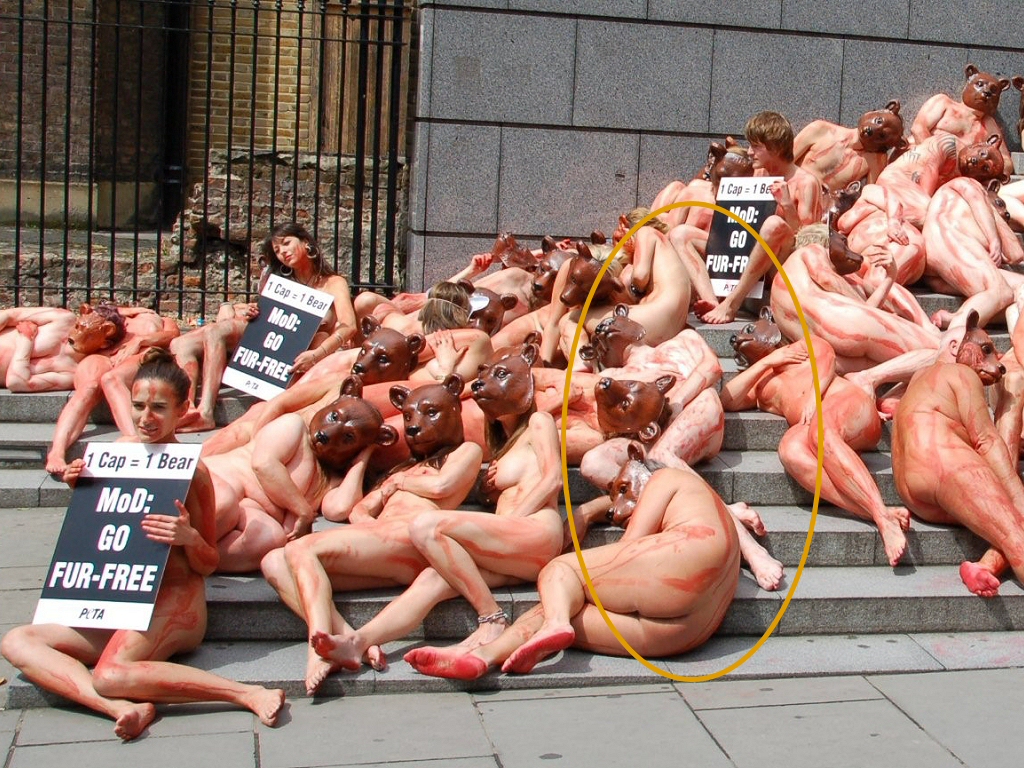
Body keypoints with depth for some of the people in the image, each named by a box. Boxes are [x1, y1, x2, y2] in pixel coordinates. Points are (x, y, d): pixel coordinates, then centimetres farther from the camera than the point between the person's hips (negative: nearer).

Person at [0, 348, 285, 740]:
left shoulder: (191, 470, -9)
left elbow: (207, 565, -4)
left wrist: (189, 538, -26)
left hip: (174, 600, -7)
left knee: (110, 675, -33)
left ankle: (249, 694, -26)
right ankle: (121, 707, -29)